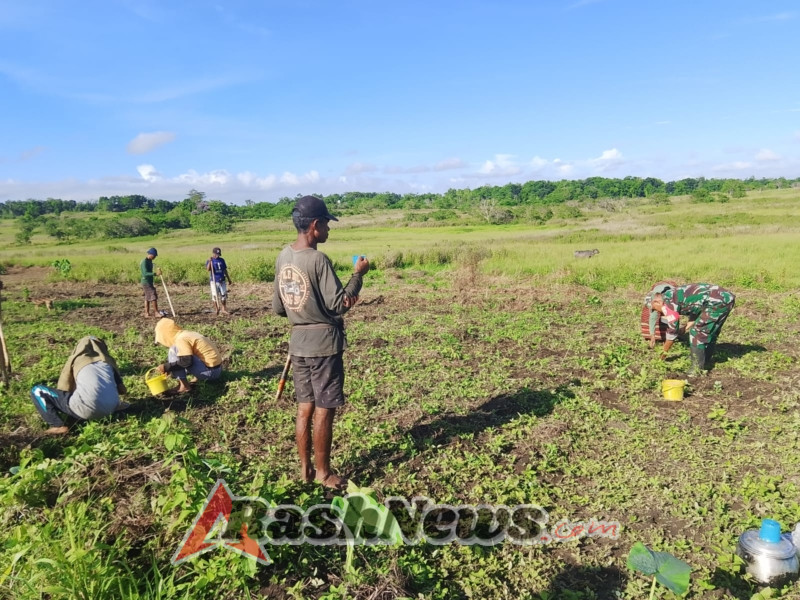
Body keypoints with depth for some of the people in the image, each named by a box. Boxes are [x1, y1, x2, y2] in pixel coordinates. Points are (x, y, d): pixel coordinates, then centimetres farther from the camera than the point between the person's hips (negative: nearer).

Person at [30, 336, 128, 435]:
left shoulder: (74, 360, 14)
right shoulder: (108, 360, 19)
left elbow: (63, 389, 18)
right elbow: (122, 390, 19)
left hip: (86, 410, -5)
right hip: (110, 410, 5)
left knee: (37, 391, 11)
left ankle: (58, 426, -3)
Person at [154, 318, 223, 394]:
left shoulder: (181, 339, -13)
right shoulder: (187, 334, 15)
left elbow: (186, 362, -22)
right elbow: (185, 358, 28)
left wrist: (166, 367, -12)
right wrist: (168, 368, 29)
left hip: (210, 371, -10)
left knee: (174, 350, -12)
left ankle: (184, 386, -9)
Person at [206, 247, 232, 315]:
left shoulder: (222, 260, 9)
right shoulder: (209, 261, -3)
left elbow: (225, 270, 16)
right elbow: (208, 269, -21)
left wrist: (229, 279, 17)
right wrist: (210, 261, -32)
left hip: (222, 281, 4)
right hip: (214, 281, -4)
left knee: (224, 295, 4)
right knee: (215, 296, 1)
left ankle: (224, 309, 14)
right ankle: (217, 309, 14)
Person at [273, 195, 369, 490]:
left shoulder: (283, 257, 5)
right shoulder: (318, 259, -19)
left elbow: (277, 307, 10)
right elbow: (339, 305, -16)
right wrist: (358, 275, -7)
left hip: (298, 342, 7)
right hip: (323, 342, -7)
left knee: (305, 408, 15)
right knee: (324, 410, 5)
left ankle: (305, 469, 25)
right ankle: (323, 472, 17)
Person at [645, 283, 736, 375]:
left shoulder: (668, 303, -7)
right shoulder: (674, 295, 20)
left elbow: (672, 331, 0)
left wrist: (664, 352, 12)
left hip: (717, 301, -10)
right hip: (727, 297, 10)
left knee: (696, 333, -2)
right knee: (711, 333, 23)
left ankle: (698, 369, 3)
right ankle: (705, 361, 34)